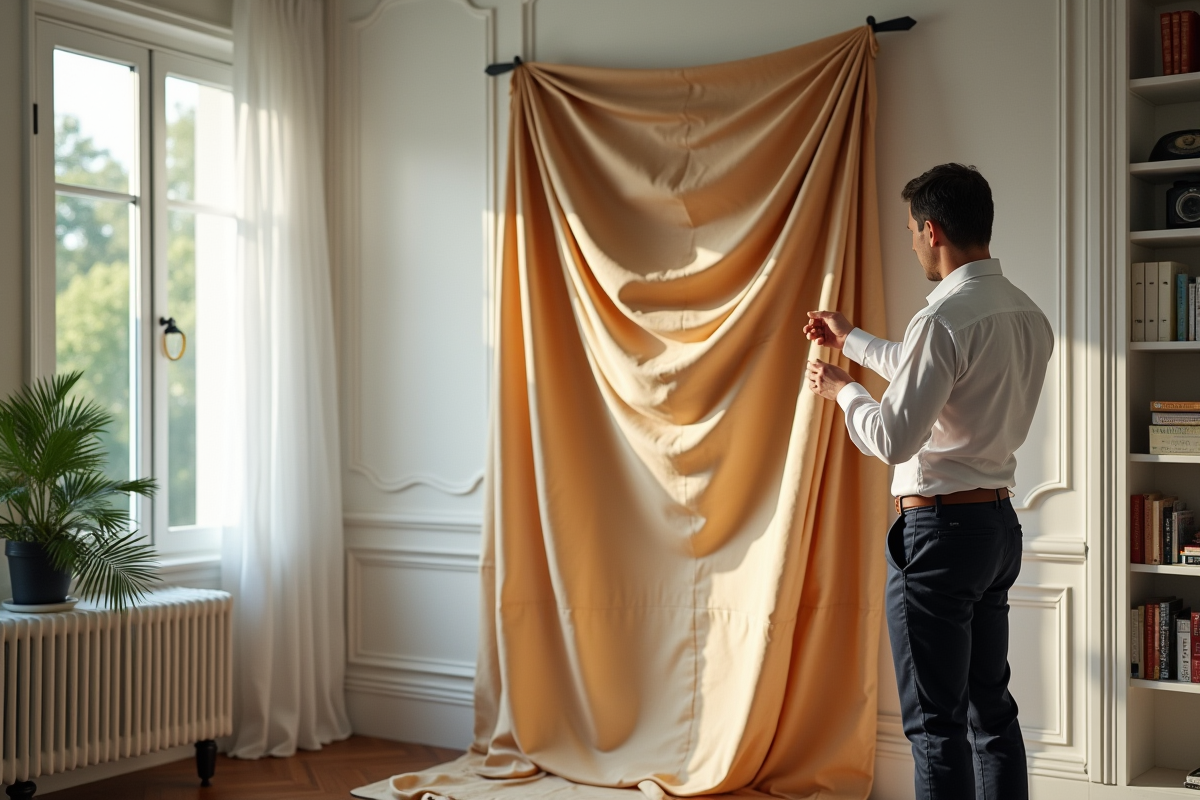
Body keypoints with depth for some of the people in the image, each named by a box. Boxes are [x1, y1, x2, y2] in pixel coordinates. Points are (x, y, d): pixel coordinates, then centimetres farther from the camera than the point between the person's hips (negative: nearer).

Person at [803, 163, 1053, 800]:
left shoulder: (944, 319, -20)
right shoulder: (1029, 316, 9)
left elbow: (892, 439, -20)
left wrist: (840, 389, -1)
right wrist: (851, 339, 34)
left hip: (939, 531, -9)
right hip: (999, 523, 9)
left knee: (936, 723, -2)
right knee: (991, 707, 16)